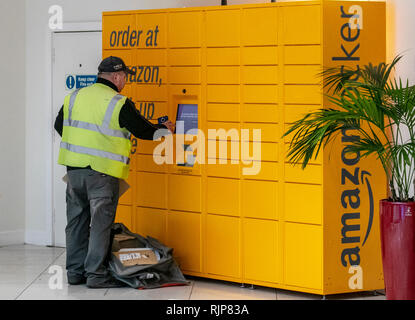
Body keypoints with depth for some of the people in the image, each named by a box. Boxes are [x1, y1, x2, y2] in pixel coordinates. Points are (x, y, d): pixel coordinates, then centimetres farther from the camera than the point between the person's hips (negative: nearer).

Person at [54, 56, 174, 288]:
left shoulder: (75, 97, 8)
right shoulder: (119, 104, -10)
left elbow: (60, 126, 18)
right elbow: (144, 130, -4)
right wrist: (166, 129, 16)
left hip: (74, 169, 6)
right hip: (103, 171, -6)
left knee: (76, 220, 13)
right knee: (101, 222, 1)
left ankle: (75, 271, 19)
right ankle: (96, 274, 2)